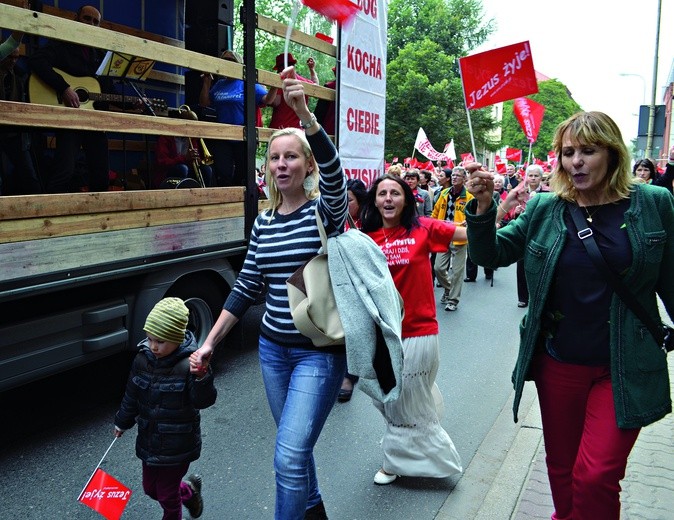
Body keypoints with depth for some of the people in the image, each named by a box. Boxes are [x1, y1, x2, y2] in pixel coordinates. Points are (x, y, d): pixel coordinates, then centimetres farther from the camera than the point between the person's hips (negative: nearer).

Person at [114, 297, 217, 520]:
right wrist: (122, 422, 23)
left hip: (177, 445, -6)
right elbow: (132, 395, 10)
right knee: (150, 488, 23)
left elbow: (203, 401, -26)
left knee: (166, 495, 9)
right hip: (149, 441, 6)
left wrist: (201, 378, -44)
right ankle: (189, 491, 48)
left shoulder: (189, 365, -23)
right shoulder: (142, 359, -5)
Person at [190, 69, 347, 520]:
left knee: (289, 456, -11)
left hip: (319, 351, -5)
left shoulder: (325, 209, -9)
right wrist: (210, 342, 8)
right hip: (273, 349, 6)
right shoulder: (264, 223, 5)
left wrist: (304, 112, -45)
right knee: (295, 446, 20)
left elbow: (333, 169, -32)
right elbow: (247, 288, 9)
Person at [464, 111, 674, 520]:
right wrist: (484, 207, -19)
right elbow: (491, 254, -3)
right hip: (558, 363, 2)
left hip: (624, 367, -2)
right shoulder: (544, 209, -3)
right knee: (561, 468, 17)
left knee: (596, 477, -5)